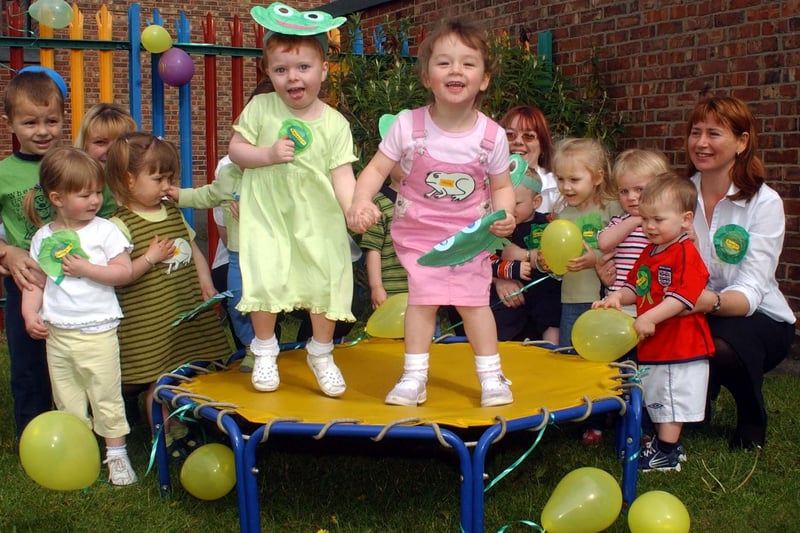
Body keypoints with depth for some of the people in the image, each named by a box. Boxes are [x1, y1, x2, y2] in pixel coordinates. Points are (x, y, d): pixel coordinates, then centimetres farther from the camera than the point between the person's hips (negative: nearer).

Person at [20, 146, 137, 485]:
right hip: (56, 333, 4)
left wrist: (85, 269, -17)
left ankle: (116, 453, 14)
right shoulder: (44, 237, 5)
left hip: (97, 331, -3)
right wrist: (30, 314, -6)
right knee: (67, 400, 13)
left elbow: (124, 272, -10)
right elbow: (35, 279, 7)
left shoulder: (105, 230, -5)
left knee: (106, 396, 2)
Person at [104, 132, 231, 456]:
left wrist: (205, 282, 6)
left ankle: (185, 432, 30)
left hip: (190, 311, 7)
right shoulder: (121, 225, -11)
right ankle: (166, 441, 17)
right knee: (160, 382, 2)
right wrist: (150, 258, -22)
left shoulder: (174, 213, 11)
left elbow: (193, 250, 17)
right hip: (150, 321, -6)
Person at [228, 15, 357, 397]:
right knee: (265, 282, -8)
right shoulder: (260, 108, -2)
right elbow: (235, 149, 2)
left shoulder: (334, 123, -4)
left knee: (325, 284, 4)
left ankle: (321, 354, 28)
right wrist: (269, 154, -17)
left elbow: (342, 175, -9)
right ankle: (265, 351, 19)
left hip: (318, 218, 1)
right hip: (266, 213, 0)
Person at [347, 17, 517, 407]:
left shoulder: (492, 136, -10)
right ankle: (414, 376, 12)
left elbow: (501, 186, 1)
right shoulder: (408, 126, -13)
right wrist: (361, 201, -27)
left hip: (470, 235, 1)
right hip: (419, 232, 0)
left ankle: (490, 375, 20)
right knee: (422, 298, -3)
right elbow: (376, 169, -9)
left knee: (474, 300, 3)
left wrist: (504, 215, -18)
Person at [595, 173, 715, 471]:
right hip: (653, 346, 9)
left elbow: (682, 297, -26)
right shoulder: (649, 253, 12)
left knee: (674, 400, 1)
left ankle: (666, 454, 9)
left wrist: (650, 318, -31)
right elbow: (635, 288, 15)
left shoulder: (686, 254, -16)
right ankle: (667, 443, 33)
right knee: (658, 402, 20)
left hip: (681, 346, -9)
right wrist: (617, 298, -5)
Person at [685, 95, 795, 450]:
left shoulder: (765, 203, -14)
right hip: (694, 315, 3)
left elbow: (750, 292, -23)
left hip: (759, 319, -3)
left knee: (722, 347, -36)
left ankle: (752, 420, 0)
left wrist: (711, 301, -46)